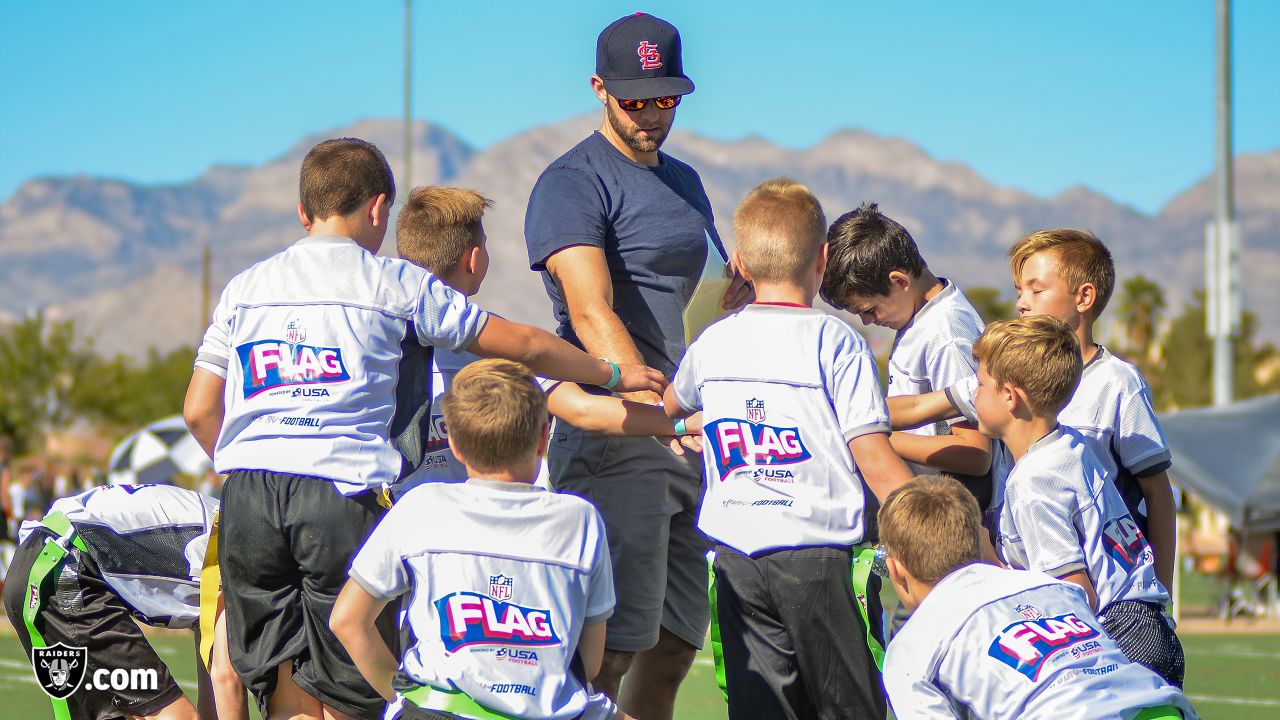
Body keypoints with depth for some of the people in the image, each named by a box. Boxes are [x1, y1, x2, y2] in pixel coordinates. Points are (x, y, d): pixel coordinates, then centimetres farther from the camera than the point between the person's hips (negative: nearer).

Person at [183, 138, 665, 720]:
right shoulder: (395, 284, 8)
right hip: (344, 493, -3)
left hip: (250, 497, 3)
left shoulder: (244, 287, 17)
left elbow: (199, 412, 15)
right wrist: (613, 374, 28)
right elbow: (526, 346, 14)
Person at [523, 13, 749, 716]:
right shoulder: (573, 183, -5)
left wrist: (743, 290, 4)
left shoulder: (684, 181, 21)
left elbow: (715, 301, 29)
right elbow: (592, 312, -18)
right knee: (616, 640, -15)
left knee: (678, 640, 8)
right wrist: (654, 405, -32)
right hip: (612, 441, -8)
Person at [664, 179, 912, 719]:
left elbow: (668, 405, 29)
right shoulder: (836, 344, -7)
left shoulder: (712, 344, 7)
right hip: (822, 559, -4)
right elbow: (877, 465, -12)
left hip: (736, 563, 4)